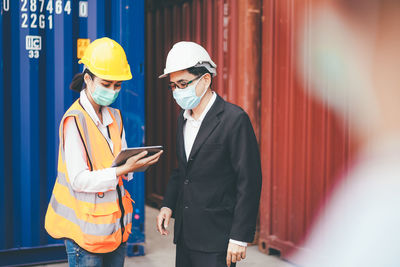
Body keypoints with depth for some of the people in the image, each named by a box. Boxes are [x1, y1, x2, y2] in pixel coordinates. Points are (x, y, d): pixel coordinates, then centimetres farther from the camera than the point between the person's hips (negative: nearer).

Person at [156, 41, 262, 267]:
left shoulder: (235, 119, -14)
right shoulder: (184, 117, 10)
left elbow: (249, 182, -15)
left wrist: (240, 237, -16)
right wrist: (168, 204, 8)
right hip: (185, 232, 7)